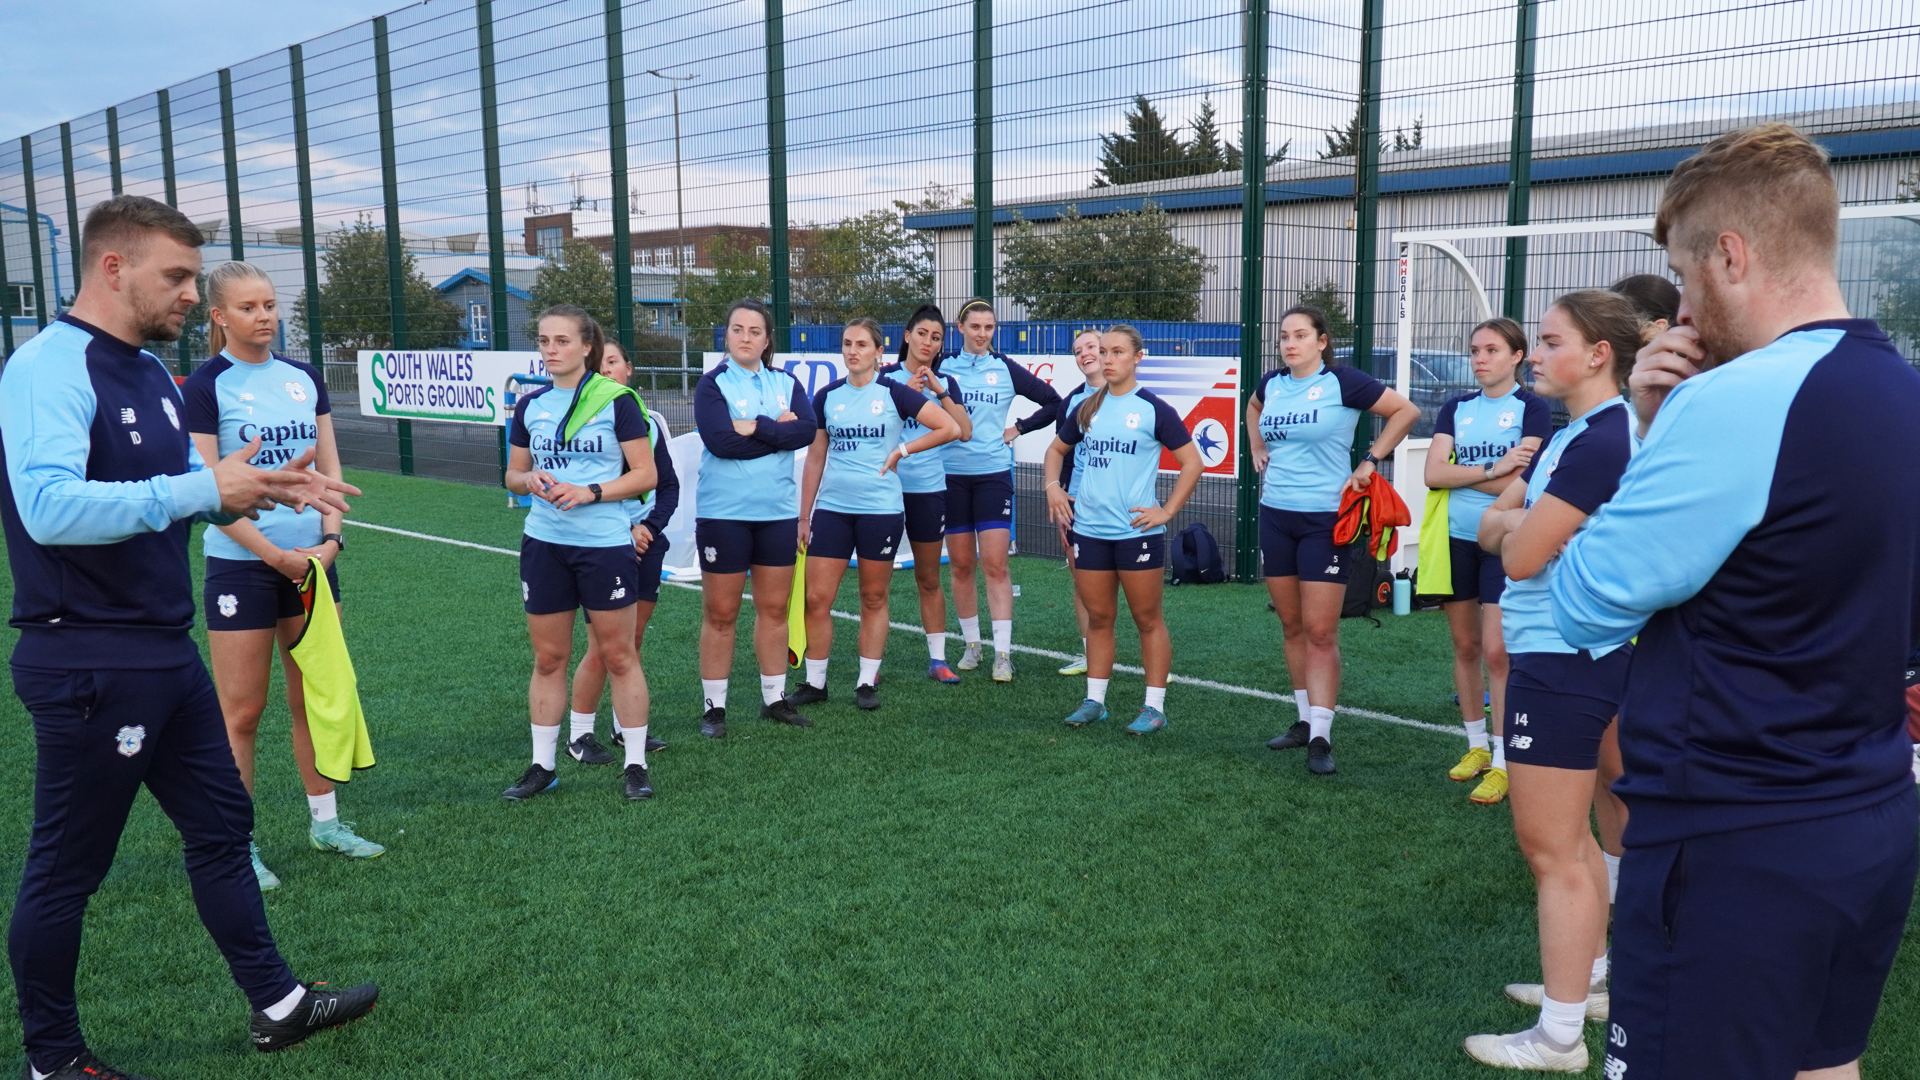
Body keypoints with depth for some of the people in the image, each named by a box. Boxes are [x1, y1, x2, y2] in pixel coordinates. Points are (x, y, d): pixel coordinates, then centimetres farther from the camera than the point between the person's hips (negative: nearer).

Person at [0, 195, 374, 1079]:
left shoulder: (149, 372, 11)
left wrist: (265, 489, 2)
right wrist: (204, 488, -30)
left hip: (166, 654, 9)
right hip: (88, 665, -9)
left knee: (222, 824, 15)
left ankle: (277, 1005, 28)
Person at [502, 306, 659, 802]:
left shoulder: (616, 399, -6)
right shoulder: (530, 405, 9)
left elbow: (645, 474, -7)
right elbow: (513, 476, 16)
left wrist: (589, 492, -18)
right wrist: (530, 481, -7)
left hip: (606, 543, -4)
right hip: (544, 543, 4)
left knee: (618, 655, 3)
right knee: (548, 658, 9)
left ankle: (635, 765, 14)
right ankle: (542, 766, 21)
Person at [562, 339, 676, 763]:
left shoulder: (650, 421, 6)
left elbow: (669, 485, 7)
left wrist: (649, 527, -9)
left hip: (646, 542, 4)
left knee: (634, 640, 10)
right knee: (602, 647, -4)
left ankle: (626, 726, 23)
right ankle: (579, 735, 10)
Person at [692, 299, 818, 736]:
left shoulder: (786, 382, 8)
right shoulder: (712, 384, -3)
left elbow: (806, 430, -8)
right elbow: (720, 440, -18)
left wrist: (756, 428, -17)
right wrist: (779, 430, -10)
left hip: (778, 511, 4)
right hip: (723, 513, -4)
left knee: (774, 608, 11)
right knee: (720, 613, 1)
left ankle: (775, 698, 23)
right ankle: (714, 707, 11)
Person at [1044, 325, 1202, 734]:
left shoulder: (1153, 409, -5)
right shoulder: (1086, 409, 10)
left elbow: (1192, 463, -4)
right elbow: (1057, 448, 25)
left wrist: (1167, 511, -9)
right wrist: (1053, 486, 8)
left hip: (1137, 531, -5)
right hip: (1088, 529, 5)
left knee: (1147, 620, 4)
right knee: (1098, 618, 12)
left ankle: (1155, 707, 11)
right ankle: (1094, 701, 22)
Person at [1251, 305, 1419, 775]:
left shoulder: (1342, 383, -9)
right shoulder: (1272, 383, 7)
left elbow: (1406, 411, -4)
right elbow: (1253, 408, 31)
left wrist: (1371, 461, -6)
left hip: (1324, 518, -6)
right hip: (1275, 515, 6)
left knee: (1320, 632, -6)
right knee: (1292, 626, 11)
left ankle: (1321, 737, -2)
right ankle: (1305, 720, 22)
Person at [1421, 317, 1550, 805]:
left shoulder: (1533, 408, -2)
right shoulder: (1456, 409, 10)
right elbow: (1433, 473, -3)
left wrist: (1461, 473, -8)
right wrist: (1493, 471, -13)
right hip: (1456, 540, 5)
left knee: (1496, 651, -8)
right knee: (1465, 646, 11)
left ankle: (1502, 762, 0)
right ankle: (1476, 744, 24)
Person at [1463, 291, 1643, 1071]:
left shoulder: (1600, 439, -19)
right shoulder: (1569, 434, 12)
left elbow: (1521, 555, -20)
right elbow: (1490, 528, 10)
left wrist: (1520, 522, -1)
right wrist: (1525, 519, -9)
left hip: (1562, 661, -10)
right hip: (1561, 654, 10)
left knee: (1550, 848, -2)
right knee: (1567, 838, 20)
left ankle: (1559, 1036, 8)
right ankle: (1591, 978, 34)